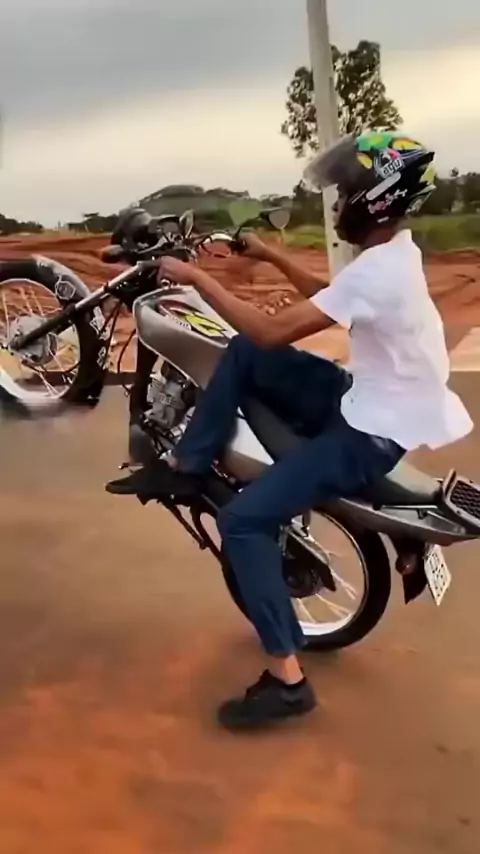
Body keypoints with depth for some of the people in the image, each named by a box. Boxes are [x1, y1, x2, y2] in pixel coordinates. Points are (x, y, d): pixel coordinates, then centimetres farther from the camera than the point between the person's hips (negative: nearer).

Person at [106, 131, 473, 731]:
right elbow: (329, 298, 23)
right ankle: (185, 468, 11)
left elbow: (273, 331, -28)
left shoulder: (376, 272, -27)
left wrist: (197, 278, -19)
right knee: (243, 356, 4)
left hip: (372, 433, -10)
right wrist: (271, 257, 18)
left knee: (243, 522, -15)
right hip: (366, 400, 10)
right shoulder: (395, 248, 5)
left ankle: (286, 678, -7)